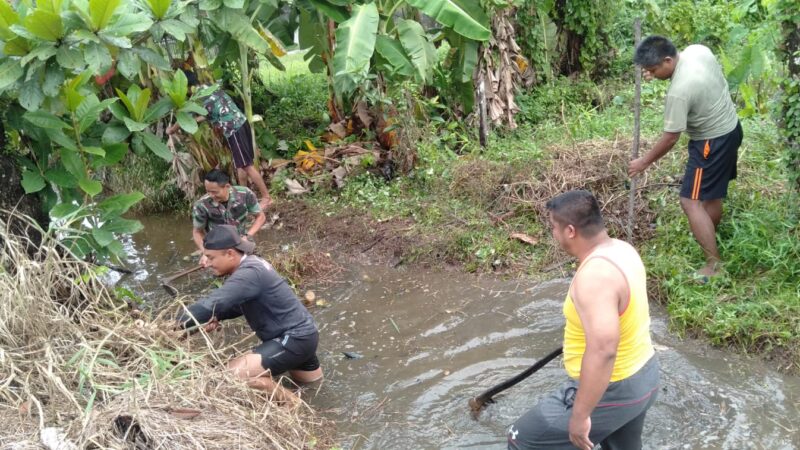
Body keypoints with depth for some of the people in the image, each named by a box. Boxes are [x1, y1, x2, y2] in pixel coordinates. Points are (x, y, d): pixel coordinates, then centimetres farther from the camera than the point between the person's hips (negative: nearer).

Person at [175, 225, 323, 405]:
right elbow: (239, 304, 14)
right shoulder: (250, 264, 5)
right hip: (301, 334, 11)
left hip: (295, 339, -11)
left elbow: (212, 303, -33)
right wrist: (216, 318, -5)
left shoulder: (249, 274, -26)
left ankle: (289, 403, -9)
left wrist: (178, 324, -23)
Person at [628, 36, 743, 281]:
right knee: (711, 193, 24)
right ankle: (710, 239, 42)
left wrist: (644, 162, -7)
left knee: (691, 201, -6)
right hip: (730, 126, 10)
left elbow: (670, 138, -22)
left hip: (712, 141, -10)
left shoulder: (679, 91, -32)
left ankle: (714, 263, -3)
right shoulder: (697, 50, -9)